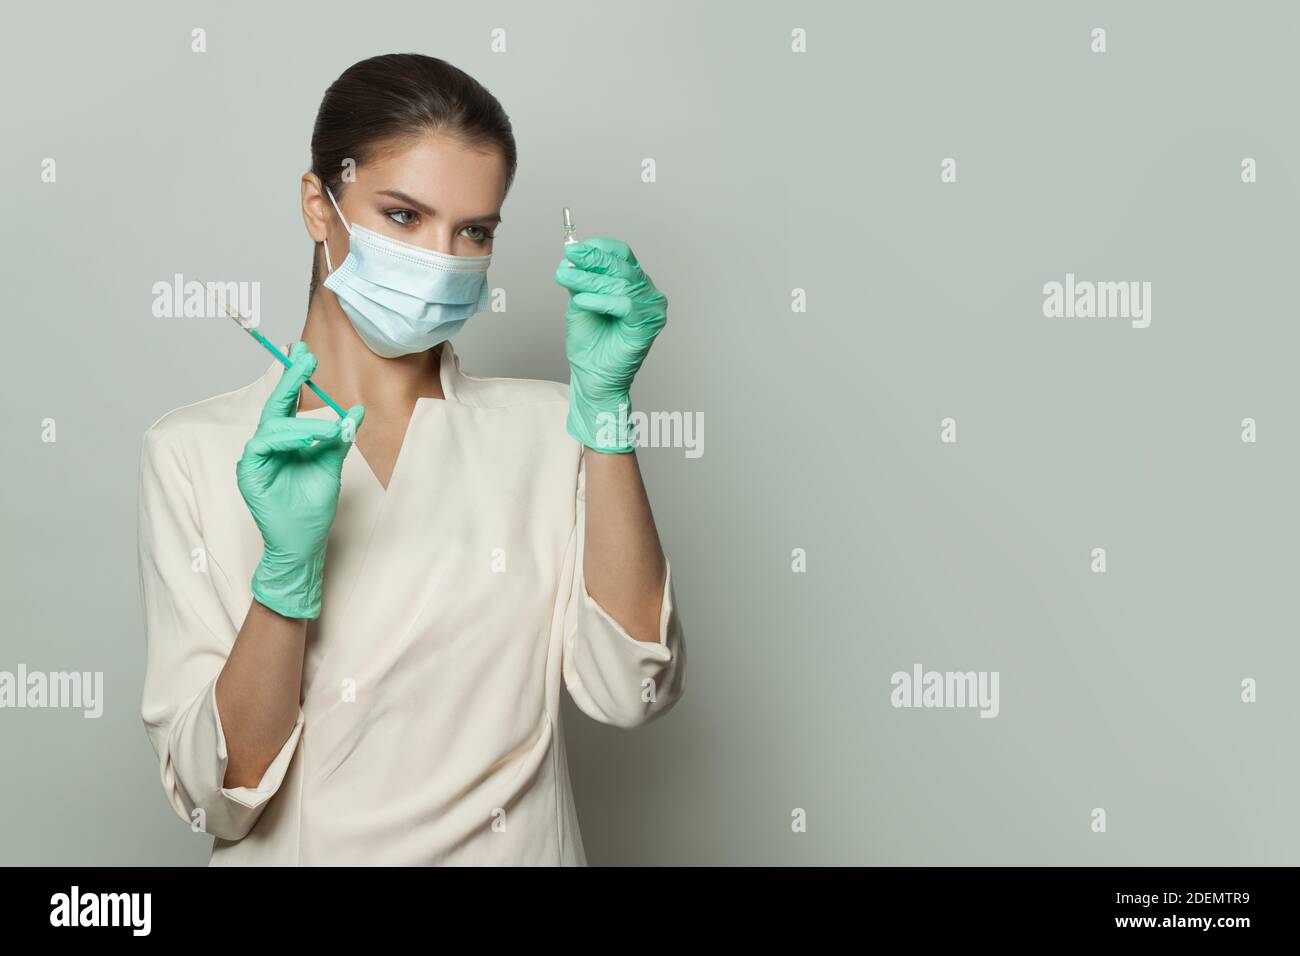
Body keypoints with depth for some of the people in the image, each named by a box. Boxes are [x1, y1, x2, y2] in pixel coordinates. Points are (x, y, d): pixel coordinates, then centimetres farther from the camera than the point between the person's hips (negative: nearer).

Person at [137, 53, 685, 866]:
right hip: (299, 853, -1)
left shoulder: (545, 427, 0)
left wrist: (604, 400, -16)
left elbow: (632, 692, -11)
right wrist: (289, 561, -20)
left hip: (520, 845, 1)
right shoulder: (196, 452, -3)